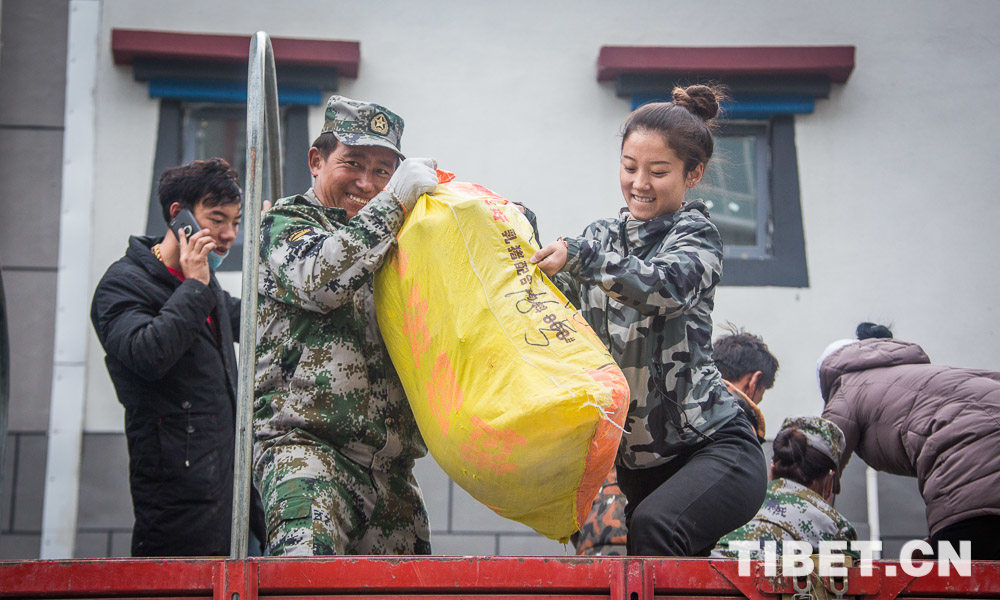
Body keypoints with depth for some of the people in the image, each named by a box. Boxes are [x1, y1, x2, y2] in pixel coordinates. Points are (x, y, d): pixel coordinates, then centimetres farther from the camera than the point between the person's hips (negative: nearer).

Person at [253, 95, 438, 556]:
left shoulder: (394, 237, 24)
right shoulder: (285, 223, 5)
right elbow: (320, 280, -17)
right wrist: (394, 201, -13)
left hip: (391, 464, 7)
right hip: (305, 443, -7)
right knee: (305, 567, -32)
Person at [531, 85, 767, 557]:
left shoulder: (695, 235, -5)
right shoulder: (603, 236, 12)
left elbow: (665, 285, -27)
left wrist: (579, 255, -36)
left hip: (713, 448, -7)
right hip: (629, 456, 7)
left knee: (655, 523, -32)